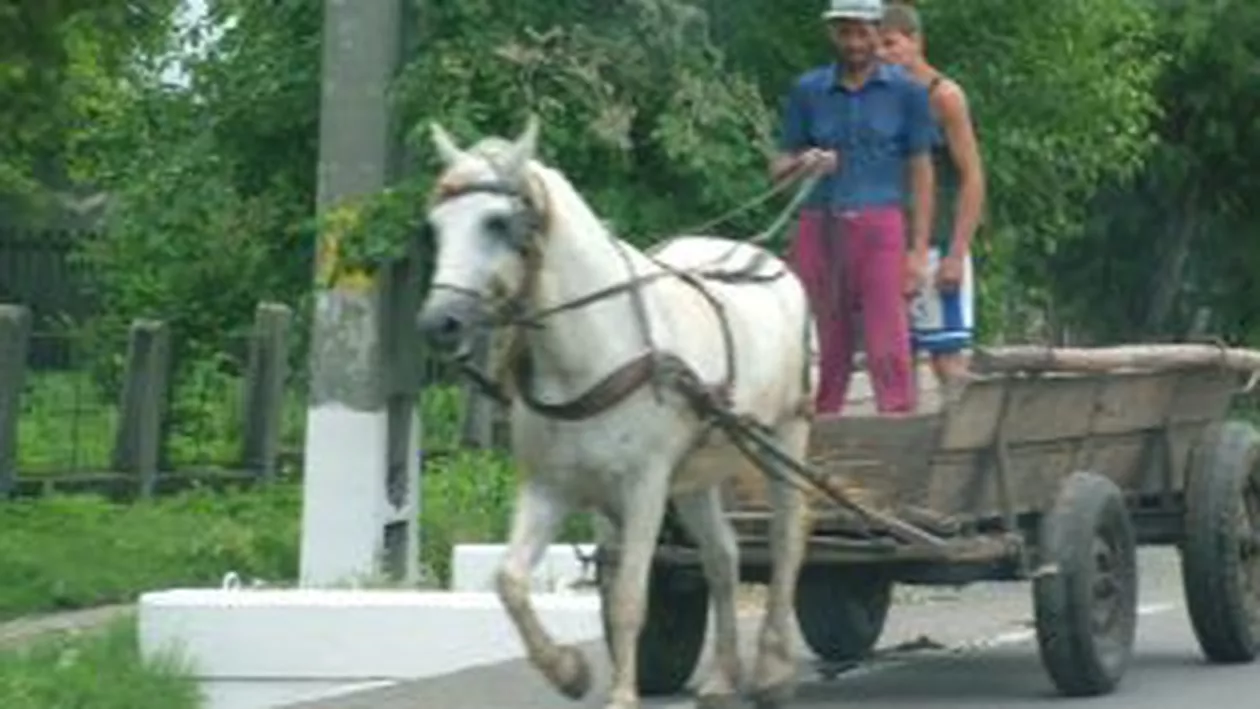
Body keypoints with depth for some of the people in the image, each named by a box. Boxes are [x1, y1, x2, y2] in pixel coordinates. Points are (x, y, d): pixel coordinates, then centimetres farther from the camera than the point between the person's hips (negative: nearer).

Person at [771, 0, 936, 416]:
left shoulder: (906, 92, 4)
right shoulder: (808, 91, 9)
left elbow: (921, 171, 3)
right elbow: (778, 168, 12)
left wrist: (918, 251, -4)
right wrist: (802, 165, -12)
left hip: (879, 229, -2)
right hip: (819, 230, 2)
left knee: (888, 350, -10)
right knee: (824, 354, 4)